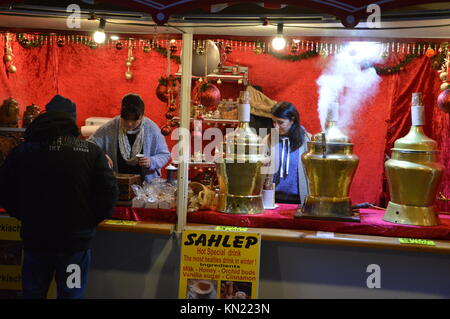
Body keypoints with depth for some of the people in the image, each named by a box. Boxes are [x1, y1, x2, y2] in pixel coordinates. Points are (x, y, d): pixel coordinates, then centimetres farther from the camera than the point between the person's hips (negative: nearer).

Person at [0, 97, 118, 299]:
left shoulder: (22, 151, -5)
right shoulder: (92, 151, -7)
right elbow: (109, 193, -10)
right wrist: (88, 222, 5)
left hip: (35, 238, 1)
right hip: (76, 240, -1)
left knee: (33, 292, 20)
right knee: (71, 294, 13)